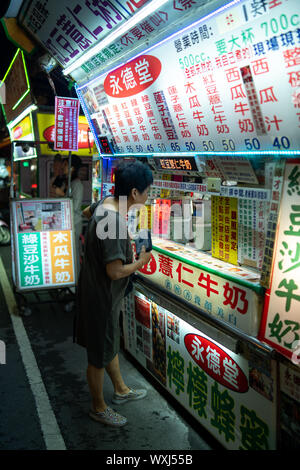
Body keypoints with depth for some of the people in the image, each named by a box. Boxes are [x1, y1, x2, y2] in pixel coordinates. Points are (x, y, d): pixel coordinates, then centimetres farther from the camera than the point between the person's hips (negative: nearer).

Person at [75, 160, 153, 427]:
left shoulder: (105, 203, -3)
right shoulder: (115, 222, -32)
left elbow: (87, 212, 22)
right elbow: (115, 271, -30)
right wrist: (140, 263, -13)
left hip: (99, 291, 10)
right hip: (102, 296, -10)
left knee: (111, 343, 26)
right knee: (100, 355, 10)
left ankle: (121, 390, 47)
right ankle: (98, 408, 32)